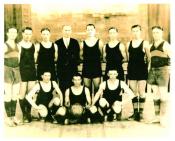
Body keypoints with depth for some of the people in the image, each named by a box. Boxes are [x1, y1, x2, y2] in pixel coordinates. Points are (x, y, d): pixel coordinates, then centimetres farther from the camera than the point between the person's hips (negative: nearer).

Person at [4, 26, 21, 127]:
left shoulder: (17, 46, 12)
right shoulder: (4, 45, -6)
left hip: (17, 71, 6)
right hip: (7, 71, -5)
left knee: (15, 95, 7)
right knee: (8, 95, -4)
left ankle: (13, 116, 16)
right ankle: (8, 117, 4)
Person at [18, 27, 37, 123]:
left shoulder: (33, 45, 8)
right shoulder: (19, 45, -3)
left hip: (32, 71, 4)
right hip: (22, 72, -3)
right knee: (22, 94, -3)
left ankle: (29, 113, 16)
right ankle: (24, 114, 6)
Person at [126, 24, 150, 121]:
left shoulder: (145, 43, -2)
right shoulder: (129, 44, 9)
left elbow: (148, 58, 0)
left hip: (142, 70, -3)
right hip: (131, 69, 4)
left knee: (141, 92, 0)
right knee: (133, 92, 8)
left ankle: (140, 112, 9)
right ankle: (135, 112, 17)